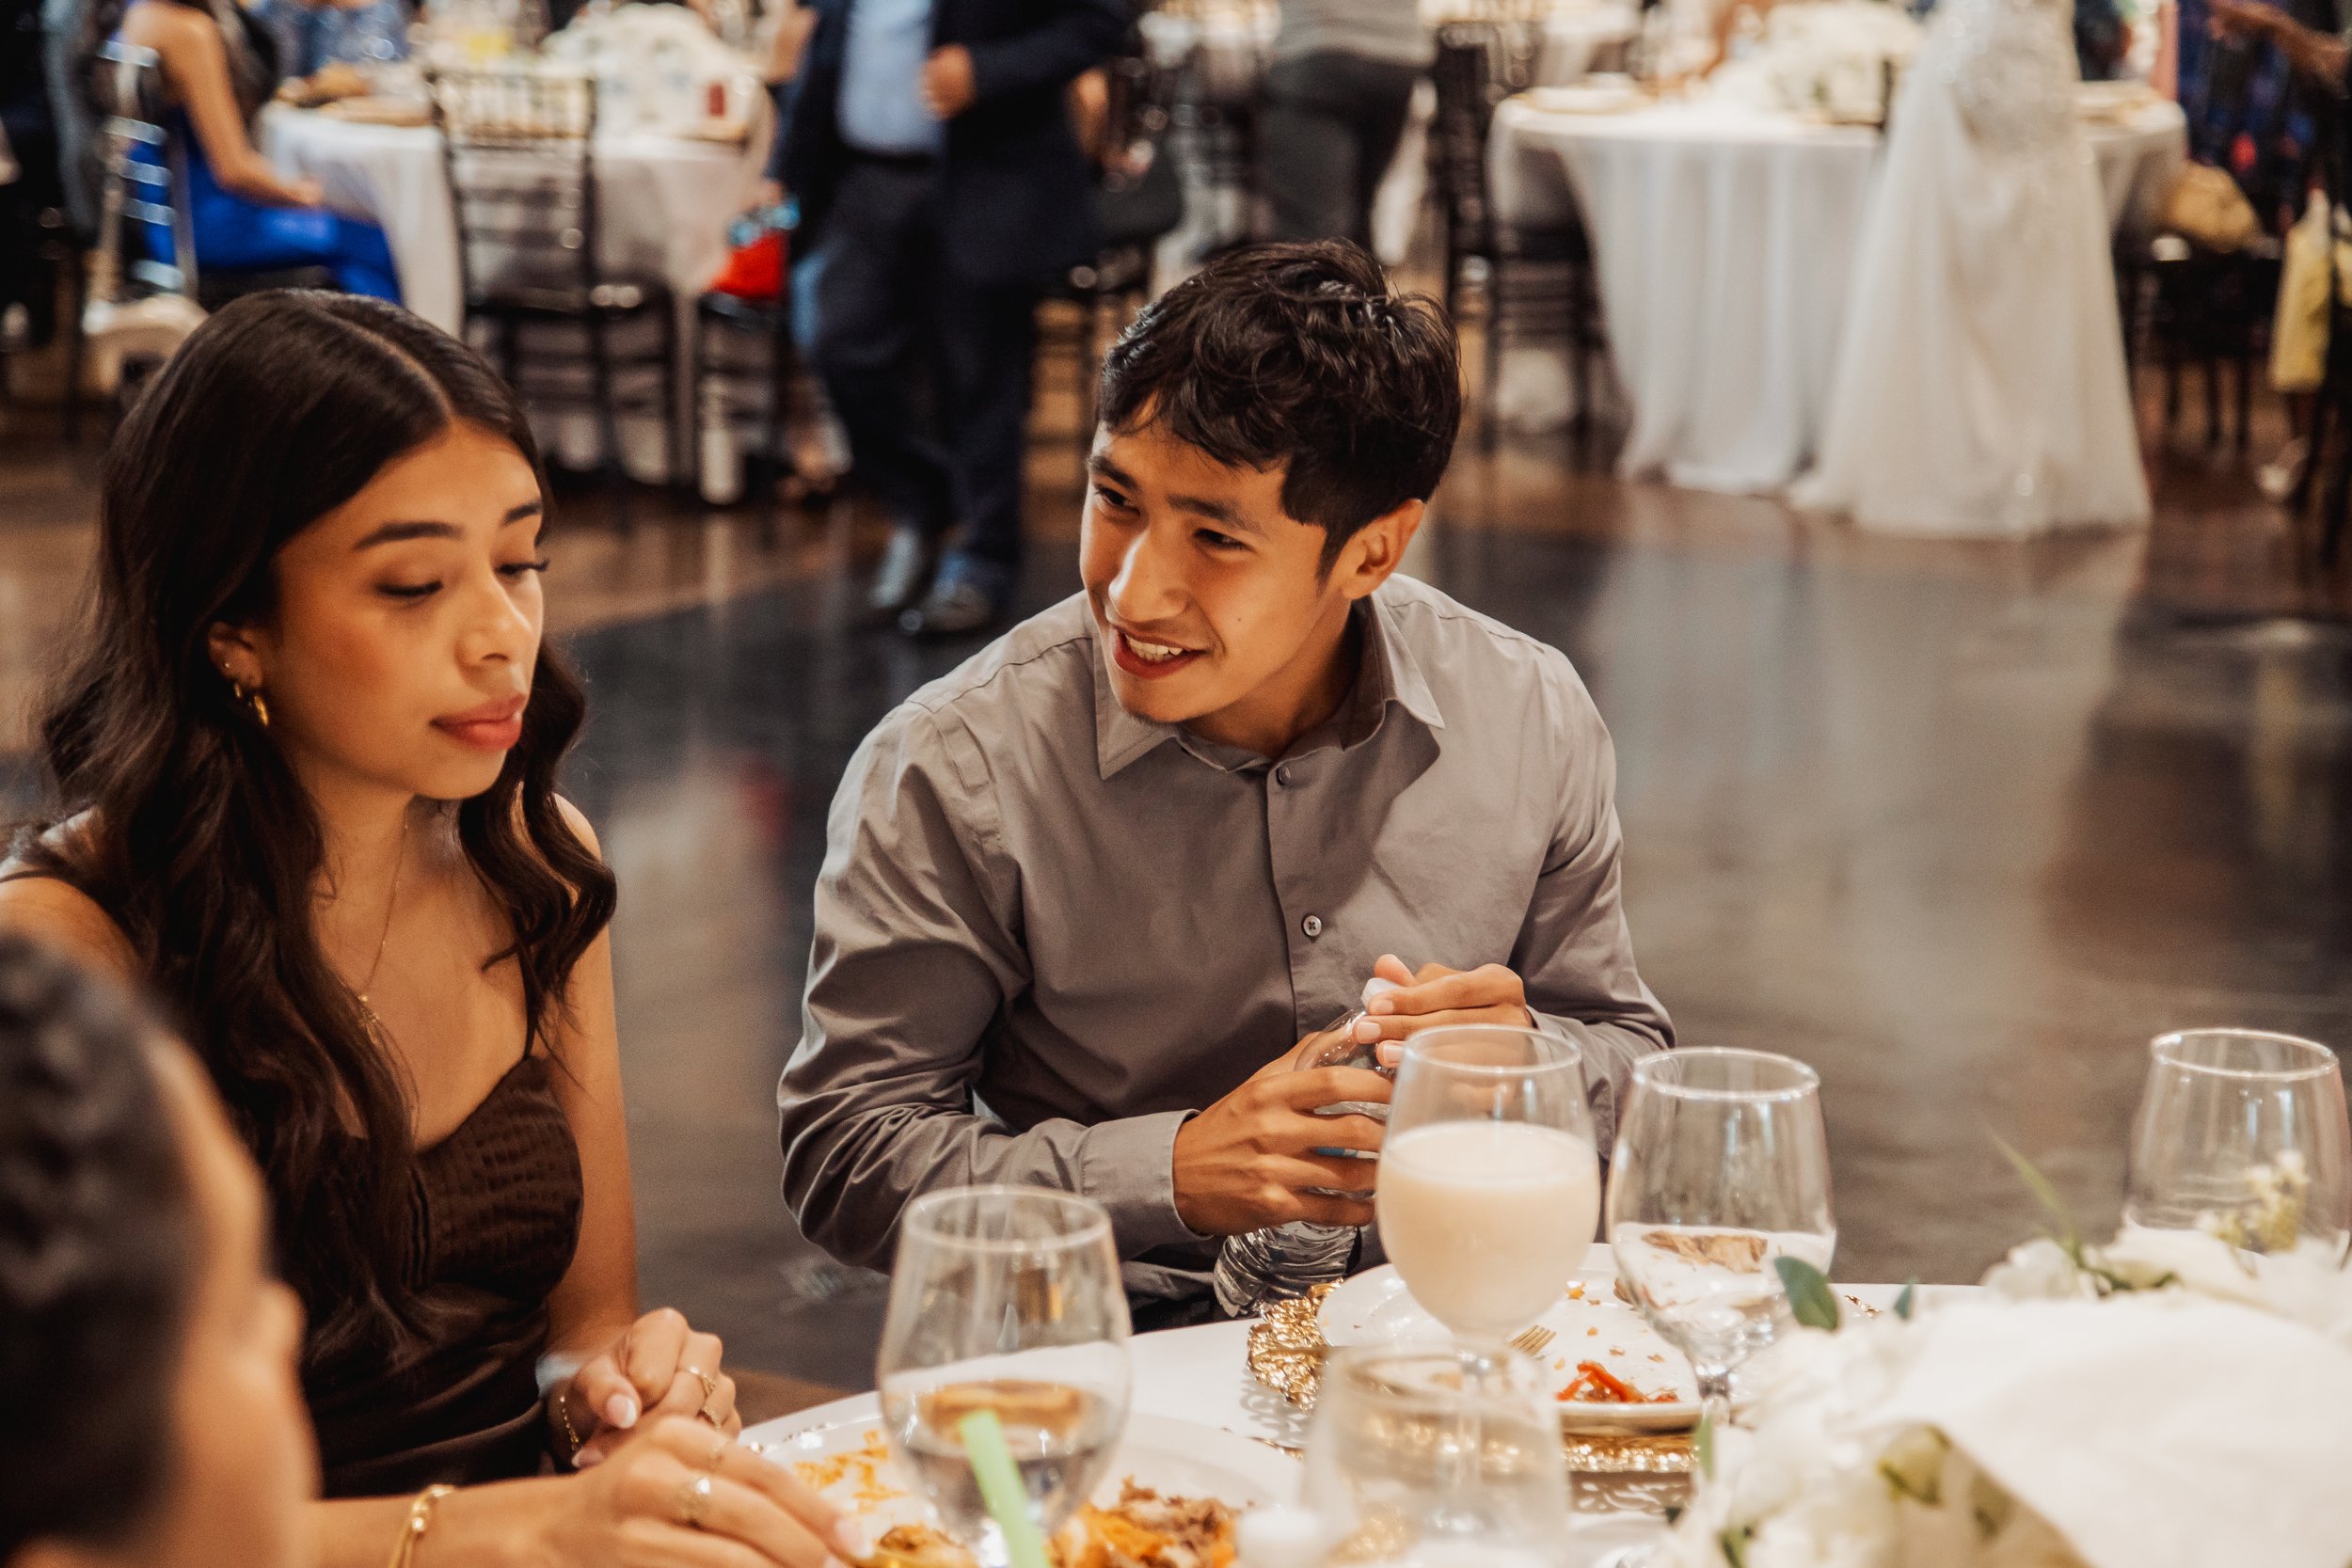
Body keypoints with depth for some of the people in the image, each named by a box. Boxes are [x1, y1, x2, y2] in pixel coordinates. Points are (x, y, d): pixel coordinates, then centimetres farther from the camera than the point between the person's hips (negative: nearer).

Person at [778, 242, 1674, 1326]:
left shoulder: (1534, 719, -1)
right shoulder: (946, 774, -11)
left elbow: (1629, 1053, 12)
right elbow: (842, 1155, -7)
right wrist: (1172, 1174, -19)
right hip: (1114, 1353, -3)